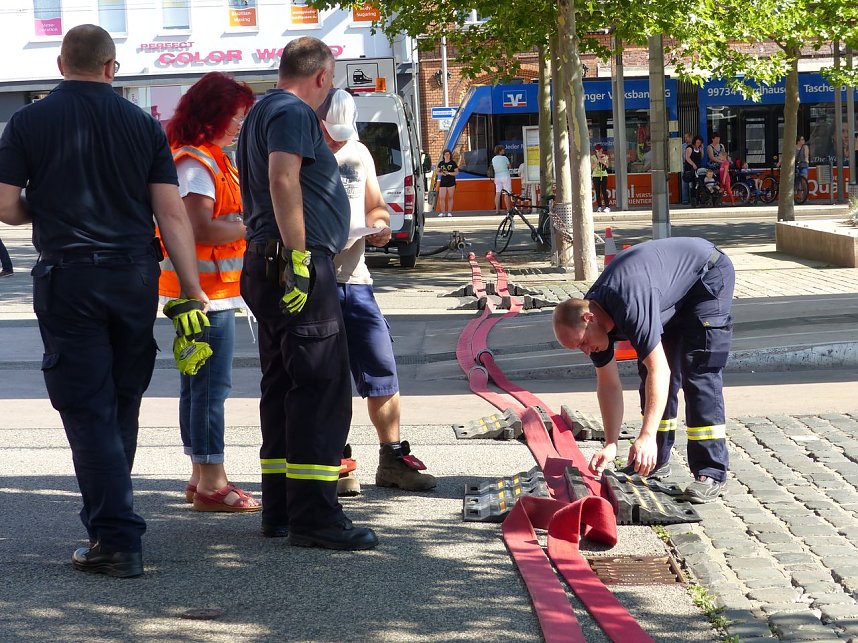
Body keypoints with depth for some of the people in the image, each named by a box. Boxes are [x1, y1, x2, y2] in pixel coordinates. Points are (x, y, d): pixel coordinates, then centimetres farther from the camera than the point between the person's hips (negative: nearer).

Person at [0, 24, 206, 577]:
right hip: (136, 277, 3)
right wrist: (193, 288, 0)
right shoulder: (143, 124, 3)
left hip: (67, 278, -3)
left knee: (88, 410, -1)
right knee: (123, 405, 16)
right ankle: (111, 518, 27)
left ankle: (118, 540, -7)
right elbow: (172, 213, -2)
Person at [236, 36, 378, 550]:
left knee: (285, 387, 13)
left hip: (268, 264, 11)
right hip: (302, 266, -11)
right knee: (322, 388, -10)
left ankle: (280, 509, 17)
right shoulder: (294, 113, -10)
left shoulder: (262, 112, 22)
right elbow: (283, 177, -24)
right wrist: (297, 256, -27)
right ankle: (314, 516, -11)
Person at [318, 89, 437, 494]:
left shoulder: (359, 154, 15)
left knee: (382, 369, 3)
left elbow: (376, 206, 24)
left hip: (355, 279, 5)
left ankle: (392, 460, 12)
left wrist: (379, 226, 2)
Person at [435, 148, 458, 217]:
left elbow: (457, 172, -3)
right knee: (441, 197, -5)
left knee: (450, 197, 2)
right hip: (443, 182, 2)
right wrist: (441, 173, -9)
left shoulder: (453, 163, -1)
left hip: (451, 182, -2)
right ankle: (442, 212, 0)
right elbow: (438, 172, 14)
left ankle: (449, 212, 7)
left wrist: (449, 173, -16)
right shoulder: (441, 163, 8)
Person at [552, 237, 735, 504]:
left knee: (699, 374, -17)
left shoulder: (630, 306, -39)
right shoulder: (591, 319, -11)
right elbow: (608, 384, -3)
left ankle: (711, 473, -16)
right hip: (674, 295, 8)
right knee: (648, 373, 4)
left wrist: (647, 437, -42)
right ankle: (656, 462, 16)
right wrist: (611, 444, -9)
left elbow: (659, 371, -39)